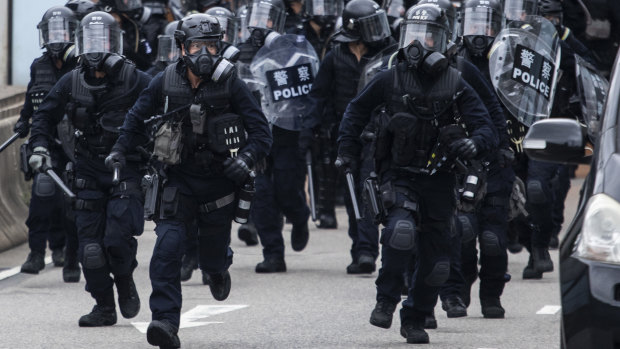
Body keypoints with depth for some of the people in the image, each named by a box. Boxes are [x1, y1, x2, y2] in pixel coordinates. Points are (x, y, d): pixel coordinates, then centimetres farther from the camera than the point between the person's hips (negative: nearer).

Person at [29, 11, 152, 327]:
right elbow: (44, 116, 16)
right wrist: (39, 147, 2)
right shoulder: (71, 82, 4)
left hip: (126, 168, -3)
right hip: (89, 172, 3)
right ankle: (104, 307, 10)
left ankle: (125, 282, 16)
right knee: (90, 242, -1)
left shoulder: (134, 80, -6)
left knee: (118, 238, -14)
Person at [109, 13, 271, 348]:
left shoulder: (230, 84, -11)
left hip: (219, 181, 0)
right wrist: (119, 151, 1)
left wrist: (245, 158, -27)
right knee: (167, 248, -18)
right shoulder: (164, 83, -5)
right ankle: (166, 322, -21)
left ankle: (219, 269, 52)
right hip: (179, 180, 0)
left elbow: (261, 131, -9)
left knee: (212, 257, 13)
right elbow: (137, 118, 12)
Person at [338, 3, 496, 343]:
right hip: (399, 175, -2)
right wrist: (346, 151, 12)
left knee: (434, 260, 5)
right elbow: (356, 111, 17)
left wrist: (473, 143, -24)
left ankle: (414, 320, 25)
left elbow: (486, 127, -2)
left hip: (438, 180, 2)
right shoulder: (390, 79, 1)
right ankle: (386, 299, -12)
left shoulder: (454, 85, 1)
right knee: (401, 229, -30)